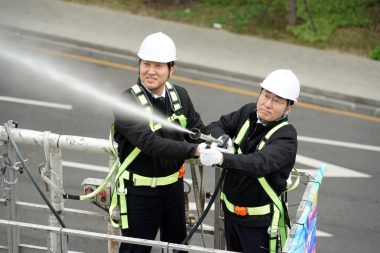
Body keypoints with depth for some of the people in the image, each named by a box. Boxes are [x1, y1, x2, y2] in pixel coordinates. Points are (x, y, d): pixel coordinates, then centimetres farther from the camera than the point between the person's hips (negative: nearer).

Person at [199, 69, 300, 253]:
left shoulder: (286, 136, -21)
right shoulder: (249, 112, 0)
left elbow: (260, 163, -37)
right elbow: (216, 126, 4)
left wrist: (222, 158, -52)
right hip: (230, 210, 7)